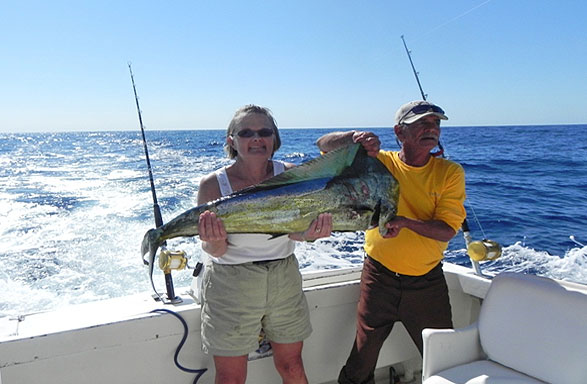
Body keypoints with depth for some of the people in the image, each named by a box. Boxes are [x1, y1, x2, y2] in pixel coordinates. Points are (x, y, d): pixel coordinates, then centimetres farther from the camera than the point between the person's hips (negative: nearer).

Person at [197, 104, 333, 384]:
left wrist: (308, 232, -38)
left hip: (284, 278, 3)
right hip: (231, 284, -2)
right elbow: (215, 250, -13)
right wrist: (215, 241, -36)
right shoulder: (213, 184, -12)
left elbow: (293, 230, -15)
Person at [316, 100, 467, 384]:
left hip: (427, 281, 1)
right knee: (363, 357, 11)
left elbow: (447, 230, -13)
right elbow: (324, 145, -9)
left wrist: (405, 222, -29)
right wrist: (354, 136, -28)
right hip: (379, 276, 0)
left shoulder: (450, 173, -5)